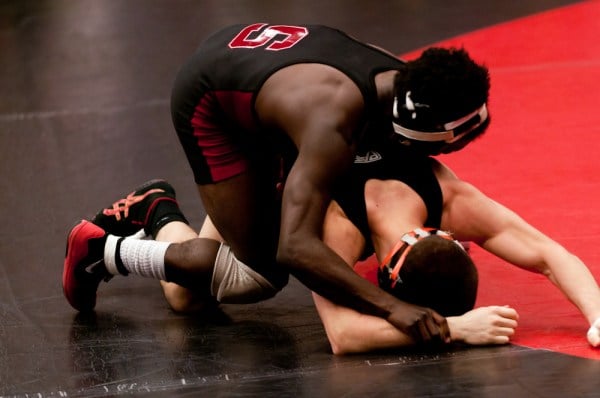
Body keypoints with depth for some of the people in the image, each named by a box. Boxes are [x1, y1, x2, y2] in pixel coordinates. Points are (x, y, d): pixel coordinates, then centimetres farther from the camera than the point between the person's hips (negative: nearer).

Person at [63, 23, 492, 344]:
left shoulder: (405, 80, -20)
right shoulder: (334, 120, -42)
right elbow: (295, 248, -48)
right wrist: (392, 308, -53)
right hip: (208, 100, -8)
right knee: (258, 275, -10)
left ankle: (158, 211, 25)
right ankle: (104, 250, 3)